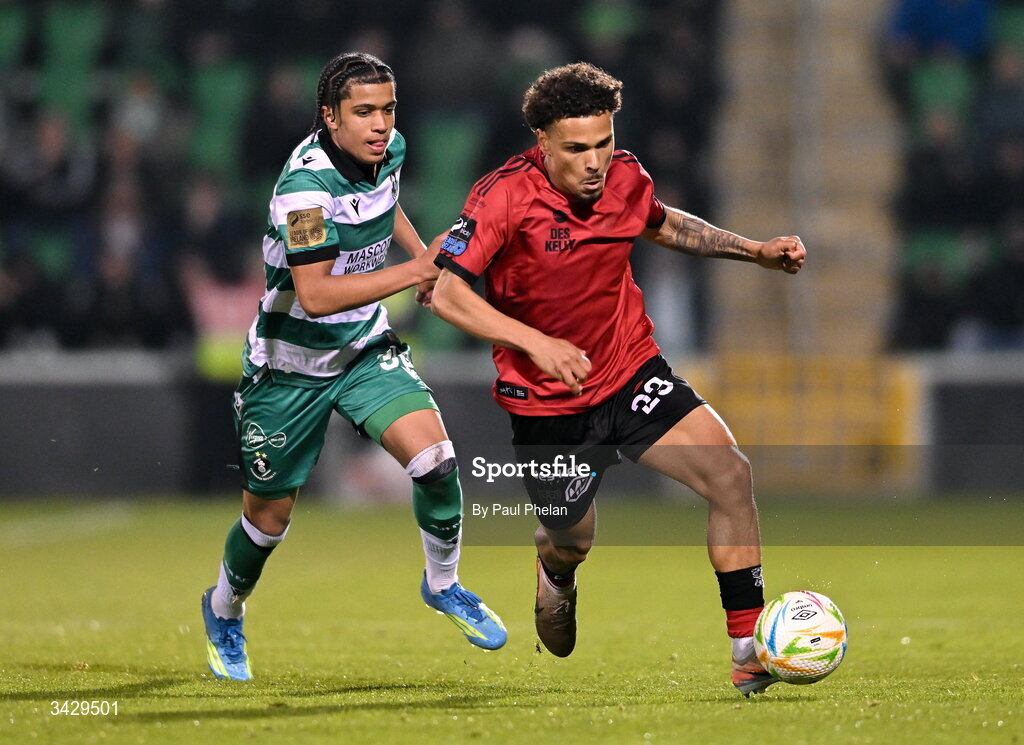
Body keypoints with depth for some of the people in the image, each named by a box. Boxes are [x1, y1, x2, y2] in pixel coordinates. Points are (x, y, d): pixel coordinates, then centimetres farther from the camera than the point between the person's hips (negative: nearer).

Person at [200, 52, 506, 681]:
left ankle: (444, 583, 6)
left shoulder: (389, 150, -5)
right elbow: (314, 295, -35)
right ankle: (225, 612, 39)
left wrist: (423, 254, 7)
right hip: (291, 364, -5)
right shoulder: (306, 184, -28)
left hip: (365, 347, 5)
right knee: (270, 518, 9)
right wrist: (413, 272, -36)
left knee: (434, 456, -19)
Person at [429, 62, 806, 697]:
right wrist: (536, 342, -39)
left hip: (632, 371, 3)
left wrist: (755, 251, 10)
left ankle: (749, 650, -14)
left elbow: (663, 224, 18)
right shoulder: (505, 197, -22)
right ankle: (555, 573, 56)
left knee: (730, 474, -19)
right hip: (547, 401, -3)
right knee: (573, 542, 13)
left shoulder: (626, 179, -7)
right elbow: (447, 293, -28)